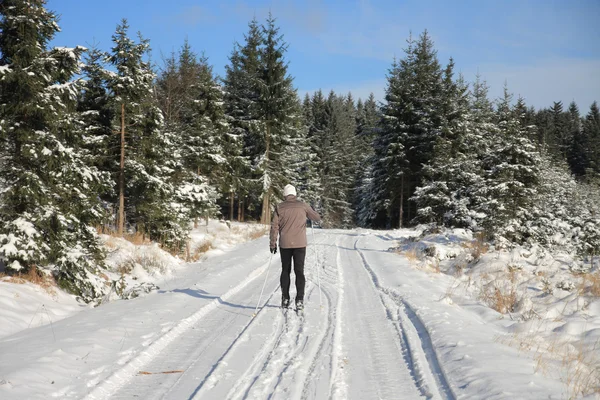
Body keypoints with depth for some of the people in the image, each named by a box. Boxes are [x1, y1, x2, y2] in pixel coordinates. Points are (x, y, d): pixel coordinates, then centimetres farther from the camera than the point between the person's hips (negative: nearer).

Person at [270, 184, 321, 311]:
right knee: (299, 272, 2)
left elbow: (274, 226, -2)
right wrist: (312, 211, 31)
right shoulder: (303, 206, -1)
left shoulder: (280, 207, 0)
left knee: (285, 271, 14)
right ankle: (299, 300, -8)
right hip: (300, 244, -1)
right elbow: (317, 218, 10)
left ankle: (285, 299, 14)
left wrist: (273, 243, 4)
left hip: (285, 244, 1)